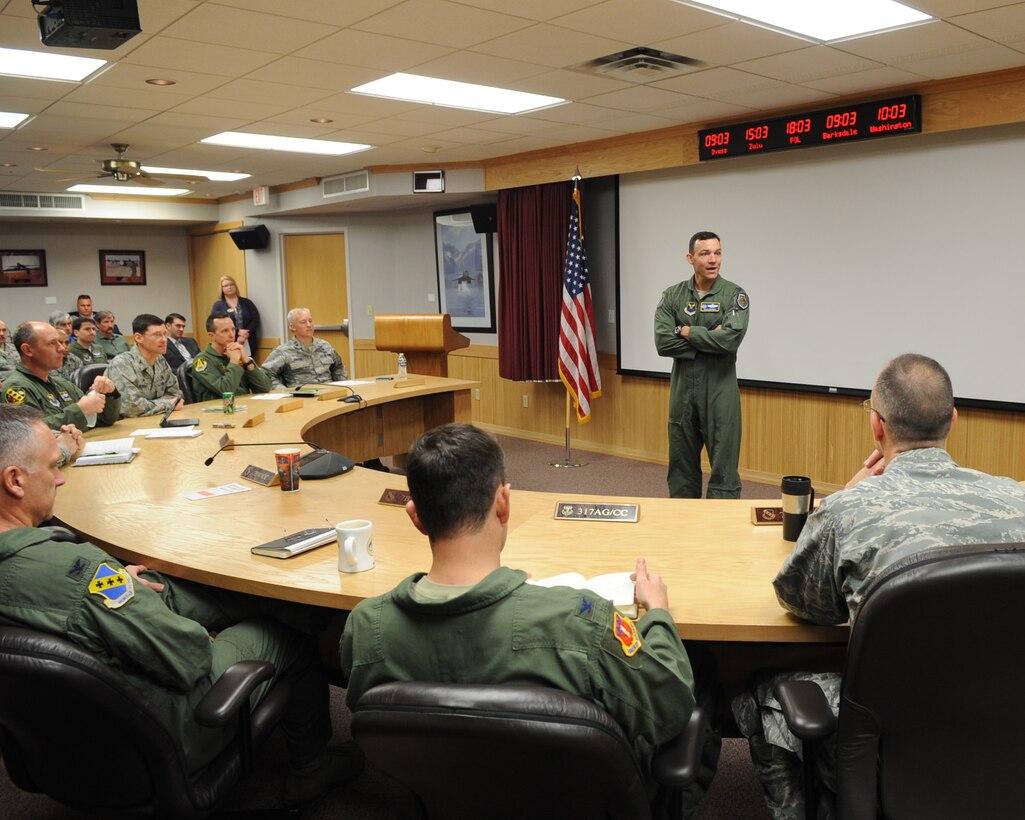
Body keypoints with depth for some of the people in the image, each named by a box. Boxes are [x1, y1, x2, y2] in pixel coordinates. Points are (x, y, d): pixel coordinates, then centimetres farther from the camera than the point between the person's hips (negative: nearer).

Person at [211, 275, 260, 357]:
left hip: (248, 345, 2)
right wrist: (237, 332, -17)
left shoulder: (246, 302, 13)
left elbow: (256, 319, 3)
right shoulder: (218, 305, 7)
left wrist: (246, 334, -12)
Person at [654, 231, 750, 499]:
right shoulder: (672, 296, 3)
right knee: (681, 464, 12)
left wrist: (687, 332, -11)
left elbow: (730, 339, -20)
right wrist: (707, 339, -13)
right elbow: (662, 342, -9)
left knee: (724, 465, -2)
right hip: (682, 388, 3)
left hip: (720, 389, -3)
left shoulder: (734, 295, -4)